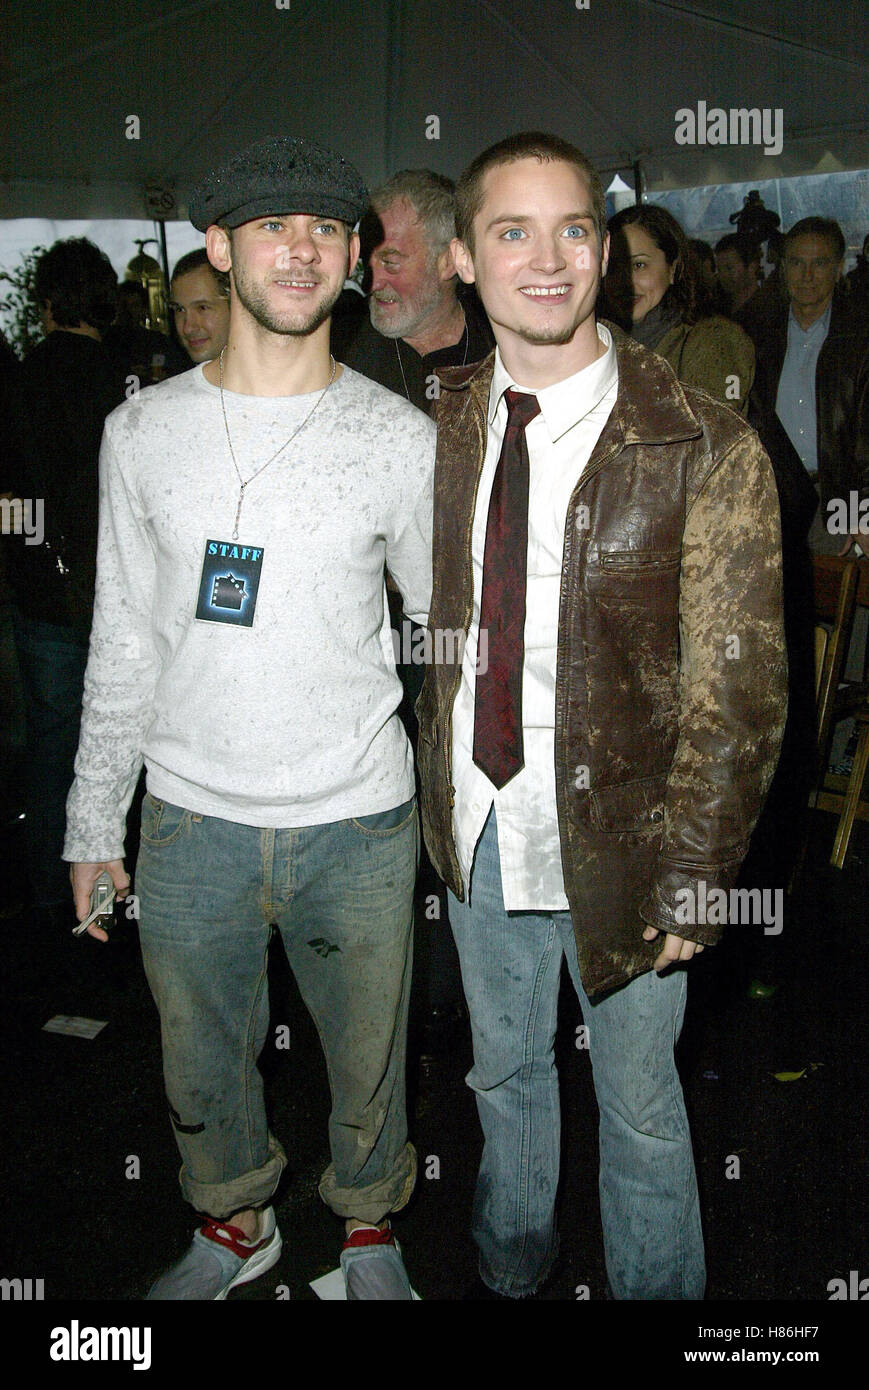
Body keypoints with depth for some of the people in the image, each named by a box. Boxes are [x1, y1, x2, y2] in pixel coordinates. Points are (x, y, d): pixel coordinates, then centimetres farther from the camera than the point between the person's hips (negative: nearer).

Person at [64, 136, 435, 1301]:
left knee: (367, 1056, 16)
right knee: (202, 1057, 19)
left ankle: (370, 1227, 47)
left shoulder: (400, 438, -6)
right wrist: (94, 819, 7)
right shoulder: (144, 431, 0)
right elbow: (124, 640, 5)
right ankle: (235, 1225, 49)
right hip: (191, 819, 2)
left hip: (357, 821, -1)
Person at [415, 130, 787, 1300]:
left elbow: (739, 691, -14)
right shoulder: (448, 423, -1)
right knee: (504, 1071, 25)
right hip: (479, 824, 5)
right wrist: (437, 786, 7)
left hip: (618, 841, -4)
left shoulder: (706, 450, -16)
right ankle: (510, 1271, 51)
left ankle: (654, 1290, 43)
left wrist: (692, 880, -15)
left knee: (639, 1108, 15)